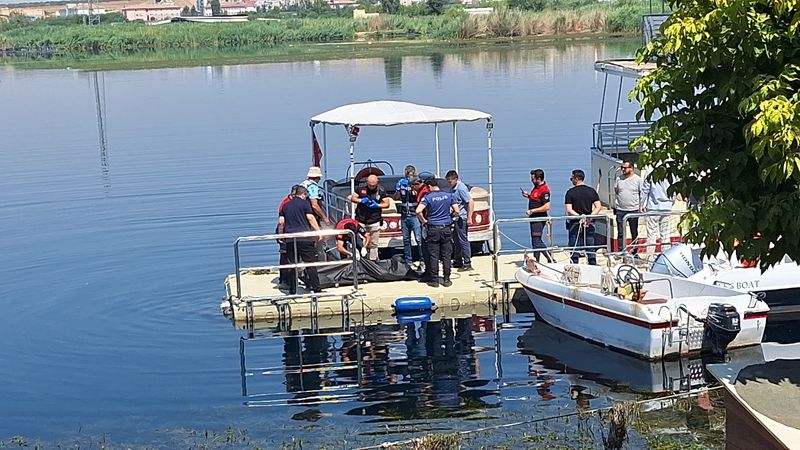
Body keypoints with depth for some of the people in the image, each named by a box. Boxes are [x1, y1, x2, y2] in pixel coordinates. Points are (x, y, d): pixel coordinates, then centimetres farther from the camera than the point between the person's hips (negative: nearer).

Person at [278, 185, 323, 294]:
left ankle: (293, 290, 7)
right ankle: (315, 288, -2)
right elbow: (310, 218, -8)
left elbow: (281, 222, 12)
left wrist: (280, 235, 23)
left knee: (292, 264, 7)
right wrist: (318, 231, -6)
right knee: (310, 263, 0)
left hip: (290, 239, 4)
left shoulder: (286, 205, 15)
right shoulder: (304, 203, 1)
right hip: (304, 238, -4)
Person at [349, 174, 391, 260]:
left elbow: (387, 204, 5)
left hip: (374, 222, 0)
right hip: (361, 221, 0)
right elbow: (352, 198, 10)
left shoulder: (381, 191, 2)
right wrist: (361, 200, -9)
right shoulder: (361, 189, 3)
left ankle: (372, 260, 11)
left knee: (373, 244, 3)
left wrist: (377, 205, -12)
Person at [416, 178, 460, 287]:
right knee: (446, 255, 7)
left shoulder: (428, 197, -7)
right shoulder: (449, 195, 2)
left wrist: (423, 221, -1)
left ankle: (434, 280, 5)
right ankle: (446, 279, 9)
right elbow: (456, 211, -2)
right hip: (446, 228, 2)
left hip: (433, 229, -2)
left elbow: (418, 211, -17)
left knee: (433, 255, 3)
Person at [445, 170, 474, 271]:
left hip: (462, 218, -10)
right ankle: (458, 262, 25)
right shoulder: (454, 188, 11)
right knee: (456, 240, 15)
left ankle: (467, 263, -2)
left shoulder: (461, 188, -16)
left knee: (463, 240, -6)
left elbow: (470, 202, -20)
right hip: (456, 218, 10)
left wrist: (469, 217, -23)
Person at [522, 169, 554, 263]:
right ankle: (536, 261, 24)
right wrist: (528, 196, 11)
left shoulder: (544, 190, -20)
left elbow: (546, 207, -26)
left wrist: (532, 211, -23)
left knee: (537, 241, -12)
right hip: (534, 218, 10)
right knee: (535, 241, 16)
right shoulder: (536, 187, 11)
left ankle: (551, 259, -6)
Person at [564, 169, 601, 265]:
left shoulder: (570, 192, -5)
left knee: (574, 249, 3)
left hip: (575, 223, -3)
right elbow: (598, 207, -2)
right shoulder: (592, 191, 5)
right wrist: (590, 217, -8)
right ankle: (593, 265, 13)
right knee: (590, 247, 10)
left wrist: (579, 217, -14)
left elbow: (569, 210, -13)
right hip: (589, 223, 3)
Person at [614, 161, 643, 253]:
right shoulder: (619, 179, 4)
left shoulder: (638, 179, -3)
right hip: (620, 210, 2)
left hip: (633, 210, -2)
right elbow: (615, 193, 11)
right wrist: (615, 206, 5)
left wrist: (641, 206, -4)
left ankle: (634, 251, 17)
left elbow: (642, 194, 1)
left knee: (634, 233, 8)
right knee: (620, 233, 5)